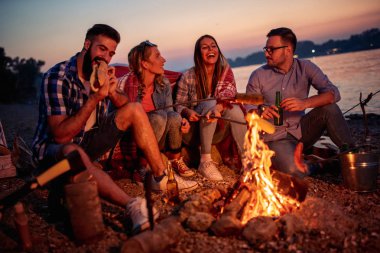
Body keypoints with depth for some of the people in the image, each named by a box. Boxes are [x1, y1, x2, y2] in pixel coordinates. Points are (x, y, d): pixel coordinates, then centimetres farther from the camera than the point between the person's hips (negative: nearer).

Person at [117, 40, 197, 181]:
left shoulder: (163, 83, -4)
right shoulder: (126, 83, -19)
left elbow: (169, 111, 0)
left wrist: (181, 122, -19)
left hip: (161, 134, 5)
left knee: (174, 117, -24)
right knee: (159, 117, -30)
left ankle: (175, 160, 1)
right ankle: (144, 169, -21)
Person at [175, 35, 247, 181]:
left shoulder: (225, 71, -1)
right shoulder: (188, 77, -8)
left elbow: (229, 94, -20)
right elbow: (178, 105, -2)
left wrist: (218, 108, -42)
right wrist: (188, 112, -27)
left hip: (216, 132, 2)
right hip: (194, 130, -2)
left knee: (235, 110, -27)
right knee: (210, 103, -31)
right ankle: (205, 162, -29)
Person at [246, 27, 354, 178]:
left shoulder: (305, 68, -2)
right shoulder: (258, 76, -4)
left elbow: (333, 93, -13)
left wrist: (304, 103, -31)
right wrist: (261, 112, -30)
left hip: (300, 130, 2)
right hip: (276, 137, -2)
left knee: (329, 109, -22)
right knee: (293, 170, -32)